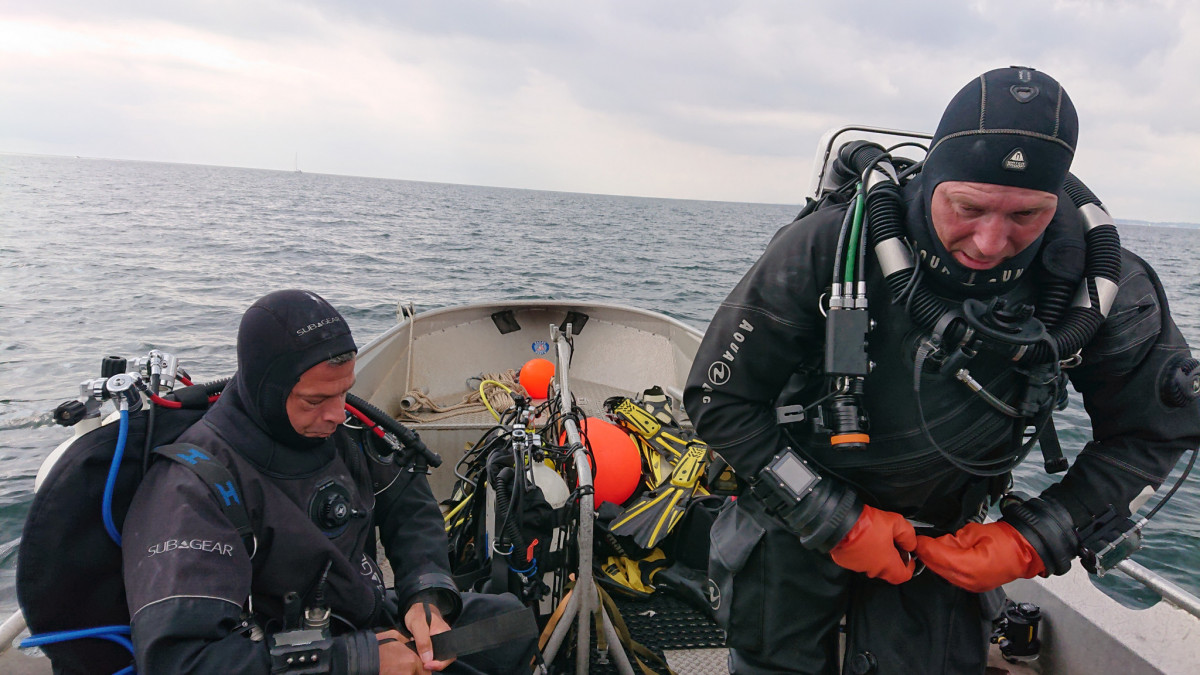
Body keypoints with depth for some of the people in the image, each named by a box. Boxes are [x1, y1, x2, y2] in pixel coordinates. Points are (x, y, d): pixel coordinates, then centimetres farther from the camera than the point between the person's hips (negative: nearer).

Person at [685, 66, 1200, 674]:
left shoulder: (1098, 281, -18)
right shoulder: (827, 247, -26)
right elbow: (719, 396, -19)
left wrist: (1036, 542, -12)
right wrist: (836, 521, -20)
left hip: (946, 540, 2)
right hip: (798, 521, -1)